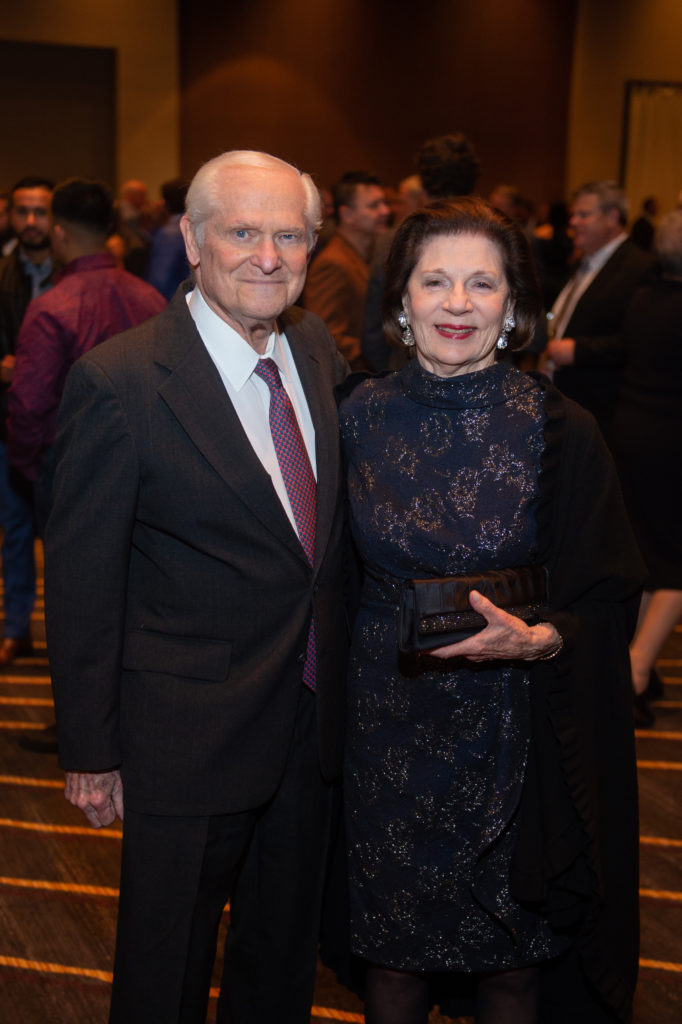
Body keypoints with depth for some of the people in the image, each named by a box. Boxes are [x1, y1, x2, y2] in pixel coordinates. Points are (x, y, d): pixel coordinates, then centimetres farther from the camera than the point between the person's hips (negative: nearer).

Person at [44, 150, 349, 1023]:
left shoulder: (318, 350, 1)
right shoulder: (118, 382, -19)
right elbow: (81, 583, -14)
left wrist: (334, 677, 10)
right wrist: (90, 751, -11)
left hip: (312, 718, 6)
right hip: (187, 740, -6)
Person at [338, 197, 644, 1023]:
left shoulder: (559, 431, -11)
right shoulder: (362, 415, -3)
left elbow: (605, 600, -8)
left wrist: (535, 639, -26)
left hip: (512, 733, -2)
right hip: (386, 726, 2)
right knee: (390, 950, 17)